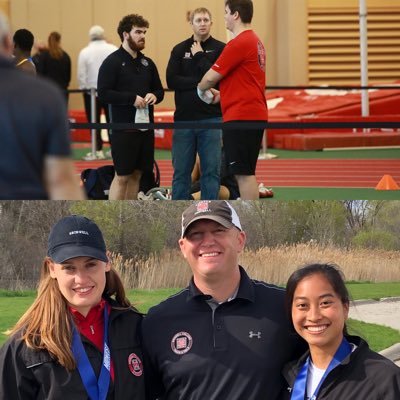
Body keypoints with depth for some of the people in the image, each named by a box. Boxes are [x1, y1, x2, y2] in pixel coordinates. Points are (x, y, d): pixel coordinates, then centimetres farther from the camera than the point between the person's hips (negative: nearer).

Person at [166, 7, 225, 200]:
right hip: (184, 119, 2)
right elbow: (172, 81, -3)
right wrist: (200, 82, -11)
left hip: (211, 119, -2)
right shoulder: (180, 50, 9)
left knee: (211, 170, 0)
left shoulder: (220, 49, 3)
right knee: (181, 171, 4)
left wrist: (199, 56, -6)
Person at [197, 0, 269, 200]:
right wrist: (222, 94, 16)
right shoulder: (255, 41, 15)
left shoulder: (238, 43, -15)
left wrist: (201, 88, 8)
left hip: (241, 116, -10)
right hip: (255, 114, 10)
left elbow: (211, 78, -13)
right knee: (245, 173, 14)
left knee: (244, 173, -8)